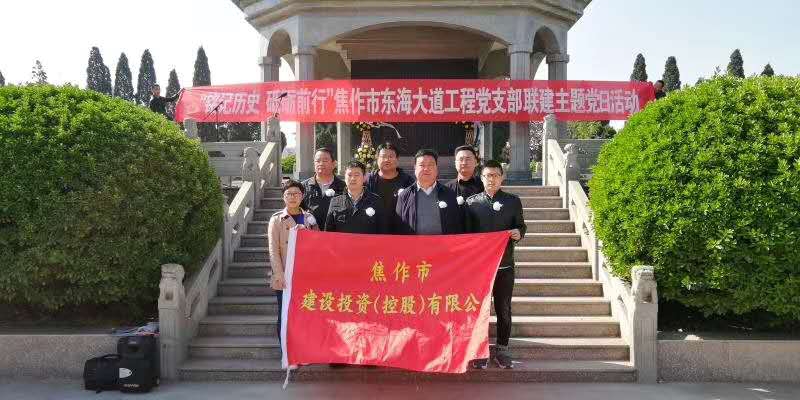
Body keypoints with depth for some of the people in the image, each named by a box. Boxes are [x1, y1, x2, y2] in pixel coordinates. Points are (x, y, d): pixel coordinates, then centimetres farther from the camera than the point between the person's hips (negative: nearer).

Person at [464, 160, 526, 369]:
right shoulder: (471, 201, 4)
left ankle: (502, 350, 18)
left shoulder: (513, 201, 6)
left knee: (504, 309, 7)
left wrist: (518, 233, -14)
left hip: (504, 264, 0)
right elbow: (466, 231, 4)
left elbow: (521, 226, 9)